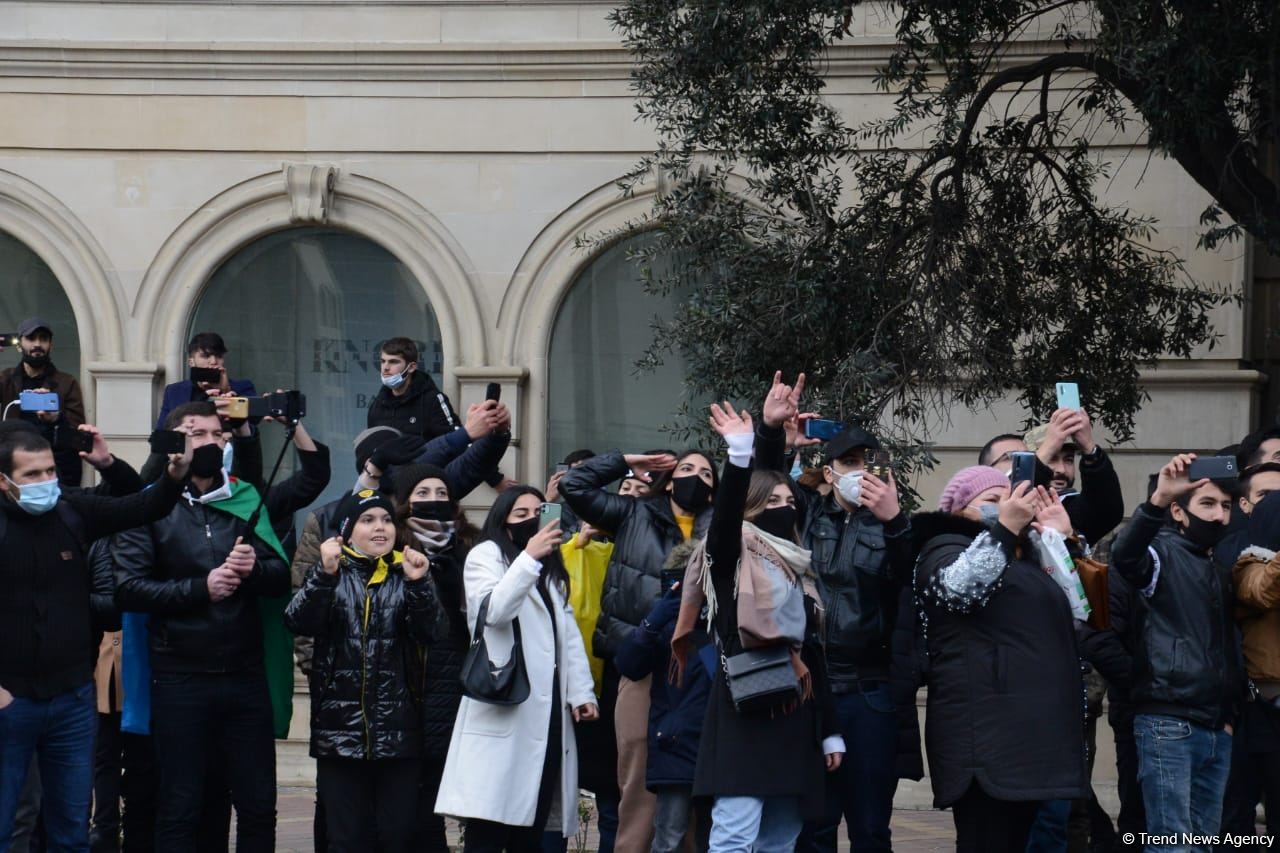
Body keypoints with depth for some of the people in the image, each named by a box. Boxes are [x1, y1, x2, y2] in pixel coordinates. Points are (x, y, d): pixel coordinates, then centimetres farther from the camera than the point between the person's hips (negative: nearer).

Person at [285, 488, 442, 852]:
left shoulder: (406, 575, 10)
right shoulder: (331, 576, 7)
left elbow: (427, 632, -5)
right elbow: (299, 623, -10)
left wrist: (418, 584, -21)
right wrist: (325, 574, -24)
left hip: (399, 733, 1)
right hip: (340, 733, -1)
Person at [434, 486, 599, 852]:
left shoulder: (552, 572, 27)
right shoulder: (487, 555, 5)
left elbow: (569, 633, 19)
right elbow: (493, 610, -14)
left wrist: (581, 692, 7)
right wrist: (529, 558, -18)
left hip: (548, 710, 7)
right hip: (504, 707, -7)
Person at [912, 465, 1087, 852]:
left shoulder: (1021, 557, 26)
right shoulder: (946, 549, 1)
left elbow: (1077, 612, 29)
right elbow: (959, 588, -22)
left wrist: (1062, 540, 20)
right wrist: (1004, 529, -21)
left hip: (1031, 734, 9)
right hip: (987, 737, -9)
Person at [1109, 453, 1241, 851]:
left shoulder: (1220, 570, 20)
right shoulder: (1162, 552, -4)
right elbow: (1124, 555, -28)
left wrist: (1229, 713, 16)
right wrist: (1158, 499, -43)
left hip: (1216, 729, 8)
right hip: (1168, 725, -8)